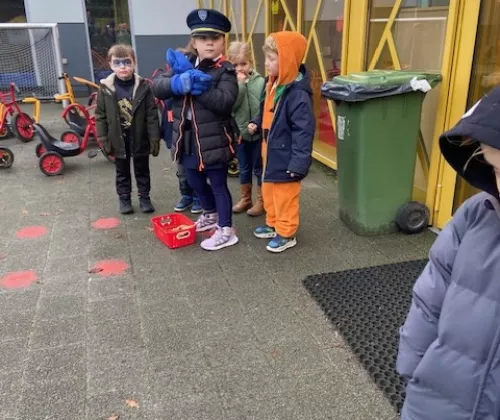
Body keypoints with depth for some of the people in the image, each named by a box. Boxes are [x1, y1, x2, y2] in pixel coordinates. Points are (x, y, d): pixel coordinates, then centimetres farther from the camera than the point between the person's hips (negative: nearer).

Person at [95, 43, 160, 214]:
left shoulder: (143, 86, -9)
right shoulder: (105, 88, -7)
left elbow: (152, 115, -7)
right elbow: (100, 116, -1)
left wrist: (154, 138, -9)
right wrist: (103, 139, -5)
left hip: (140, 139, 0)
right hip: (119, 139, 1)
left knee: (142, 170, 14)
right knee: (122, 172, 15)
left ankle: (144, 197, 29)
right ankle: (124, 198, 29)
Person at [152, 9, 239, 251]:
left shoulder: (225, 71, -9)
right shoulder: (183, 63, 6)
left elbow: (224, 102, -26)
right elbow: (157, 87, -6)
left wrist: (194, 84, -27)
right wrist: (179, 82, -26)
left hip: (213, 141, -6)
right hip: (188, 140, 6)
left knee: (218, 185, 4)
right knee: (196, 182, 22)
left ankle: (226, 231, 18)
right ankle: (210, 215, 47)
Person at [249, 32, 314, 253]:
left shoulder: (298, 94, -25)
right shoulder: (274, 84, 4)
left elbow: (304, 131, -26)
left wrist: (299, 162, -27)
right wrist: (256, 124, 6)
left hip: (285, 156, -9)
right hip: (270, 151, 9)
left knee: (285, 195, 6)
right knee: (269, 191, 22)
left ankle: (286, 233, 23)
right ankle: (273, 224, 40)